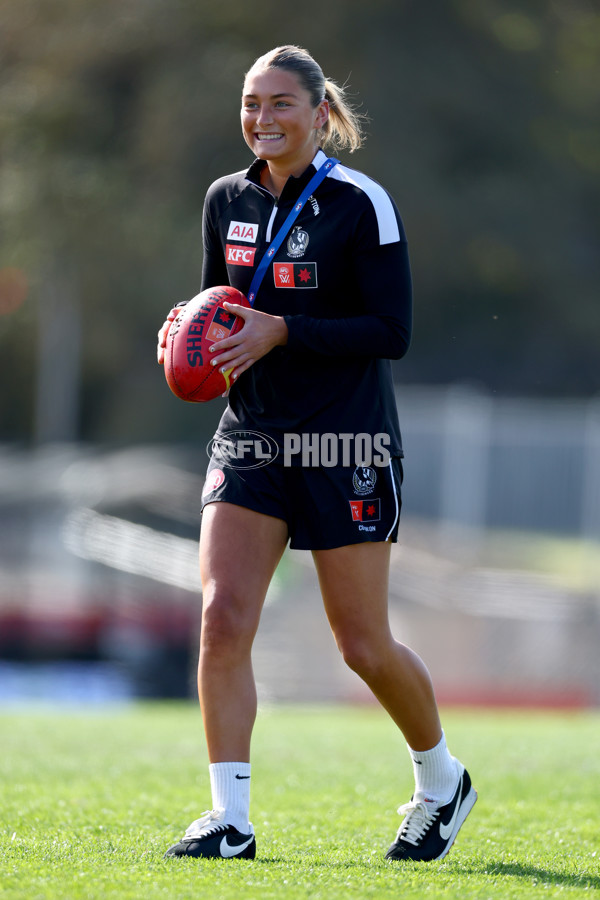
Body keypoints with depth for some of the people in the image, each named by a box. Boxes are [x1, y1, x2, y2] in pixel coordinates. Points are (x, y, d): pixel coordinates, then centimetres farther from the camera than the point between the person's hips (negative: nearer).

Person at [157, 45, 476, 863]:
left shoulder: (360, 203, -9)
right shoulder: (227, 200, 7)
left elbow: (392, 331, -12)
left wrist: (283, 332, -22)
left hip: (345, 445, -5)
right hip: (251, 437, 5)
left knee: (364, 645, 2)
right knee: (222, 618, -12)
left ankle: (441, 780, 28)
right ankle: (230, 818, -8)